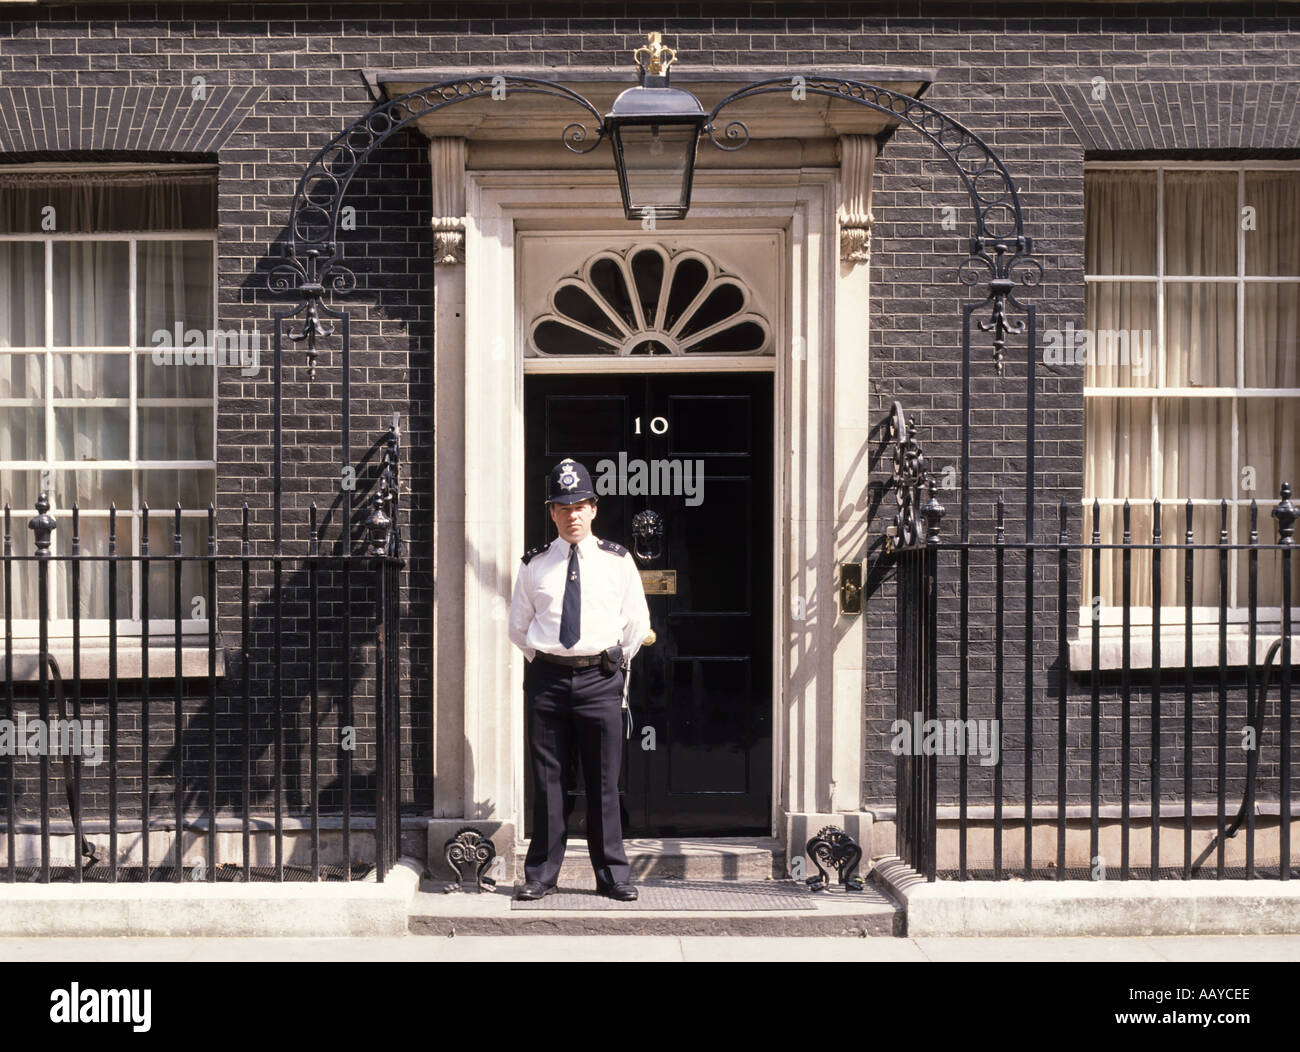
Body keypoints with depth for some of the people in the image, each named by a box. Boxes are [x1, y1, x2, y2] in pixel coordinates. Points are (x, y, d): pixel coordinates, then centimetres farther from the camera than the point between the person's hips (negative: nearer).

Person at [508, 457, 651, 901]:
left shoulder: (617, 560, 5)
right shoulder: (534, 565, 6)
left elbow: (637, 622, 12)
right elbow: (518, 626, 16)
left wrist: (614, 664, 10)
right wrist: (543, 660, 11)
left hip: (600, 679, 0)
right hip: (546, 677, 1)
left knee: (604, 781, 4)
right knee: (546, 779, 5)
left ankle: (612, 874, 15)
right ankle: (541, 875, 15)